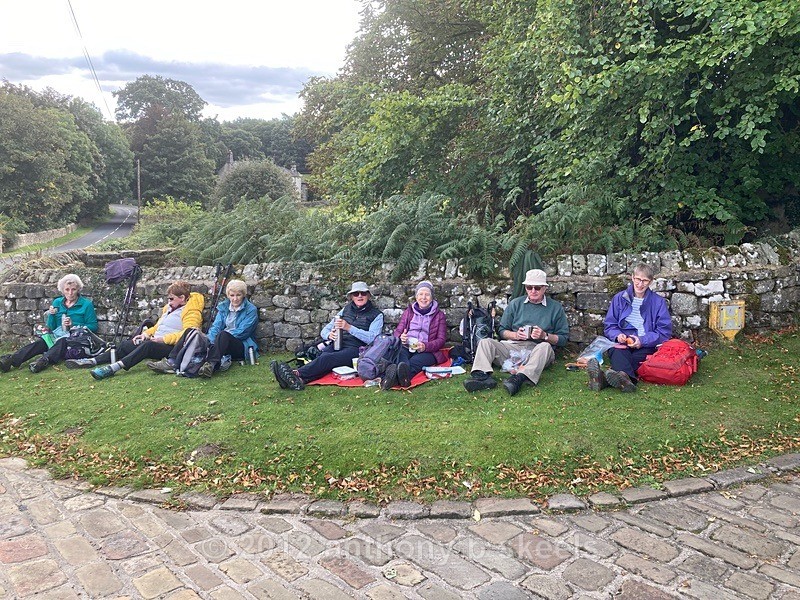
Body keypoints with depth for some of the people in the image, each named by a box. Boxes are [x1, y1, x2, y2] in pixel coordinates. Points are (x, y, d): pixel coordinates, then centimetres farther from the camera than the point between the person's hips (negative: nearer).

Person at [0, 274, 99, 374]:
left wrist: (73, 325, -12)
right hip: (57, 336, 4)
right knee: (40, 342, -27)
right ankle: (12, 360, -45)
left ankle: (44, 360, -62)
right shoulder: (57, 302, 18)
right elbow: (51, 328, 18)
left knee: (62, 342, -38)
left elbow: (93, 327, -1)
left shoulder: (86, 304, 4)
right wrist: (51, 315, -1)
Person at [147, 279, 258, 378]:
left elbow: (241, 332, -12)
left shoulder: (251, 310, -2)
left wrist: (220, 335, -21)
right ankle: (171, 362, -25)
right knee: (190, 331, -10)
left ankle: (211, 365, -59)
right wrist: (210, 341, -17)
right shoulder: (223, 306, 14)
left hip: (241, 347, -6)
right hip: (220, 341, 6)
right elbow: (216, 326, 3)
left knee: (223, 335, -39)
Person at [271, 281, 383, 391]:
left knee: (327, 358, -33)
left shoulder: (376, 314, 9)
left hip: (355, 349, -4)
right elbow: (324, 331, 21)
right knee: (323, 356, -33)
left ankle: (296, 374, -54)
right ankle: (300, 380, -58)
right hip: (337, 345, 4)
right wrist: (329, 335, -5)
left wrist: (349, 328, -16)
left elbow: (372, 338, -8)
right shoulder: (346, 309, 23)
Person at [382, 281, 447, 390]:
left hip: (427, 351, -2)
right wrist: (400, 337, -8)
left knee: (414, 362, -39)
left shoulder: (439, 315, 18)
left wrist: (425, 346, -14)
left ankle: (395, 378, -71)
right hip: (405, 347, 2)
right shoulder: (409, 311, 25)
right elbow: (397, 331, 20)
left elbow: (441, 339, 8)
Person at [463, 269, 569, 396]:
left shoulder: (556, 307, 12)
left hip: (538, 350, -2)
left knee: (545, 347, -37)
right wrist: (516, 335, -4)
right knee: (485, 342, -20)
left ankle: (520, 378, -58)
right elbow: (502, 331, 17)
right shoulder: (515, 304, 17)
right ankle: (482, 375, -47)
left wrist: (545, 336, -9)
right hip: (513, 346, 3)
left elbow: (563, 338, 9)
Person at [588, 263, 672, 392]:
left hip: (646, 346, -1)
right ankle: (626, 378, -69)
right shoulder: (619, 298, 13)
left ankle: (605, 378, -67)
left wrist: (642, 340, -13)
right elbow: (609, 325, 13)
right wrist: (617, 335, -10)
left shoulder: (658, 302, 8)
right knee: (618, 352, -36)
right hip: (622, 343, 1)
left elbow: (664, 332, 3)